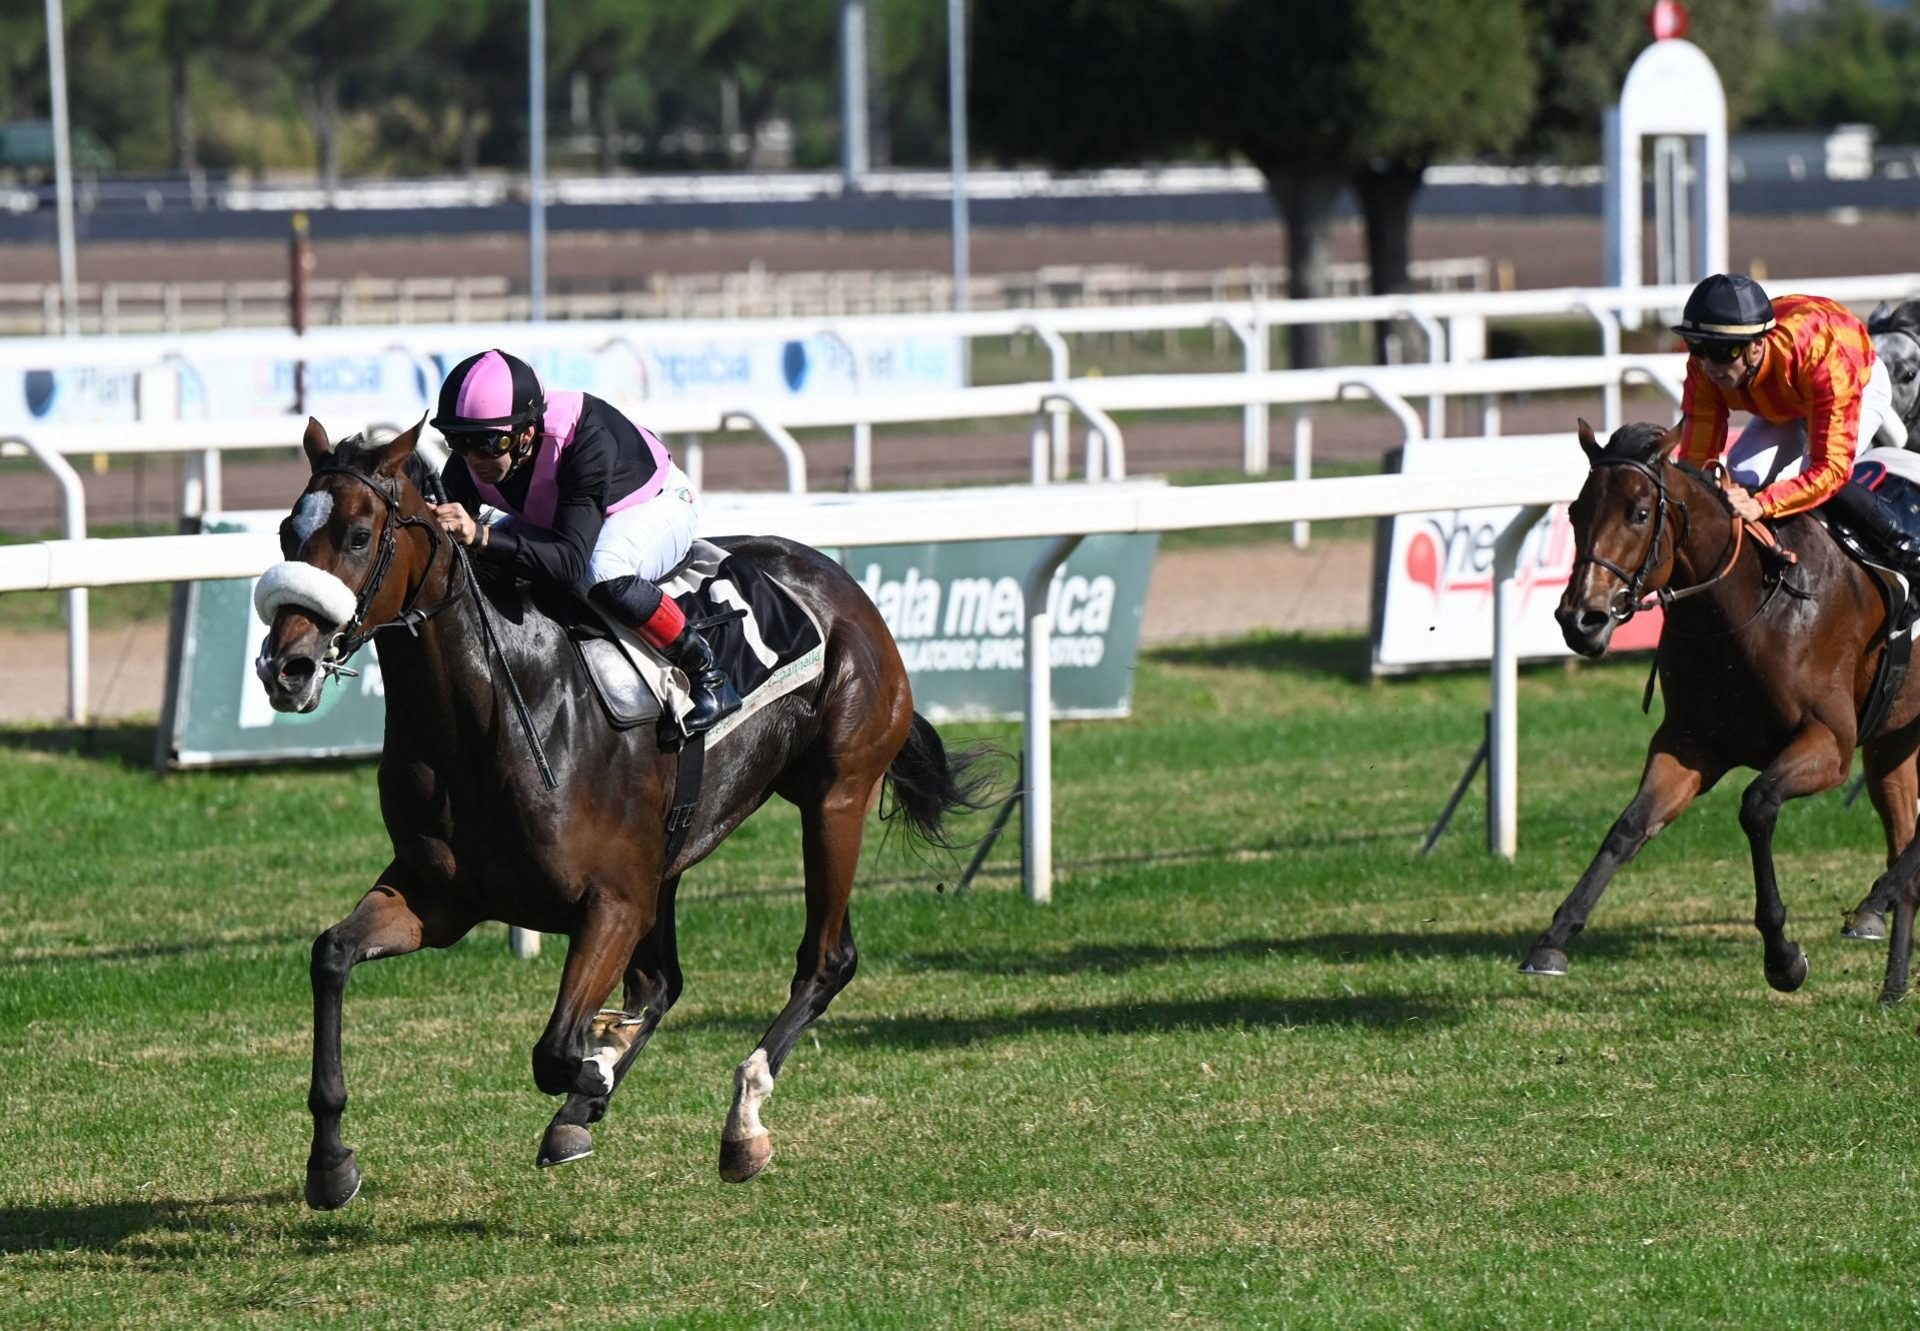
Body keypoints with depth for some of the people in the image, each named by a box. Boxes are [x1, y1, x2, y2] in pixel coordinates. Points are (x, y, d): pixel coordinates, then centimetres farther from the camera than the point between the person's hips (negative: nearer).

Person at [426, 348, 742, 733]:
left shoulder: (587, 439, -42)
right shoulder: (468, 462, -25)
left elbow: (570, 561, -50)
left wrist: (481, 537, -62)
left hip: (656, 503, -7)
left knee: (605, 576, -39)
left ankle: (706, 674, -17)